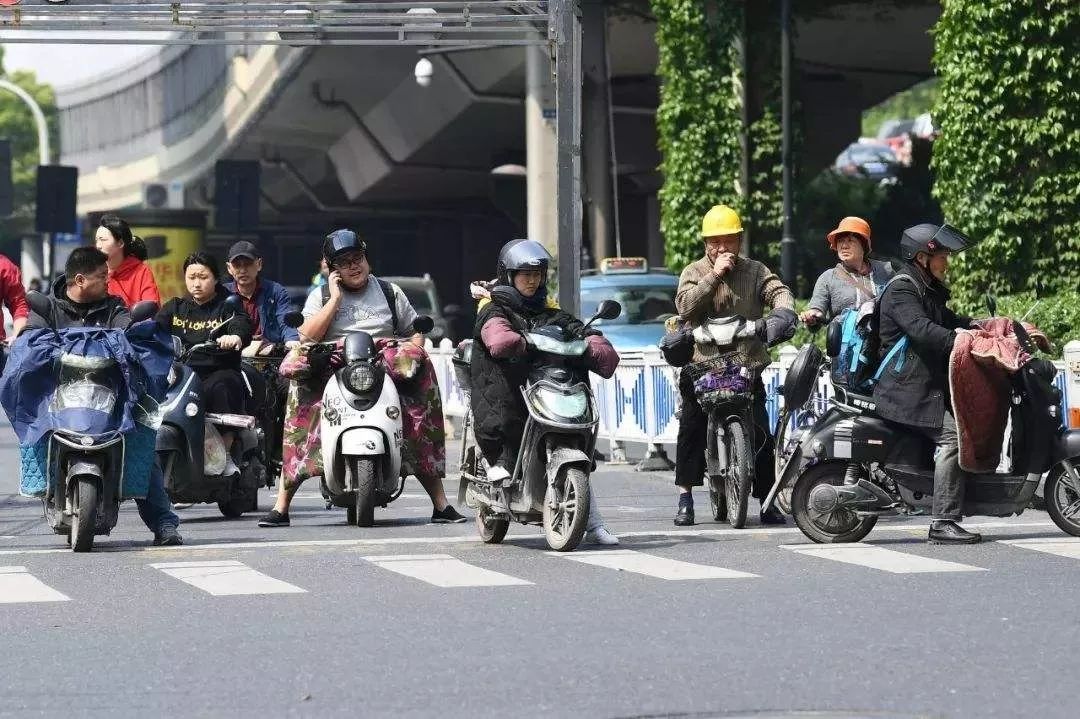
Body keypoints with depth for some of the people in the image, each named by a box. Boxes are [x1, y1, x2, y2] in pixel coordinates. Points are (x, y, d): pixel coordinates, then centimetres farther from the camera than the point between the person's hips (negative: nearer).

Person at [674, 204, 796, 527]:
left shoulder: (754, 271, 11)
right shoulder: (694, 272, 7)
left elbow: (779, 291, -6)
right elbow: (686, 306, -10)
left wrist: (781, 313, -29)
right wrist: (714, 276, -16)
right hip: (703, 364, -1)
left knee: (761, 433, -4)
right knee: (691, 427, -9)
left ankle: (766, 501, 4)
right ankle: (685, 499, -5)